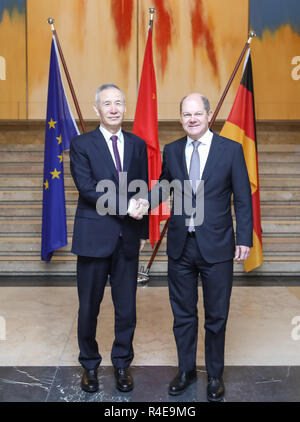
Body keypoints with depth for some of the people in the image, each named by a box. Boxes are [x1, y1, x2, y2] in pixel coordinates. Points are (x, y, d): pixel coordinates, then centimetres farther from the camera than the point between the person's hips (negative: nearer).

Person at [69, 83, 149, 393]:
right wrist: (124, 205, -20)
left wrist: (143, 231, 11)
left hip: (128, 239, 3)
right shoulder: (82, 144, -1)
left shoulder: (138, 145, 10)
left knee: (126, 308, 10)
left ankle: (122, 364, 30)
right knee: (89, 307, 10)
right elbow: (87, 188, -13)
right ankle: (89, 365, 30)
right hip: (94, 237, -2)